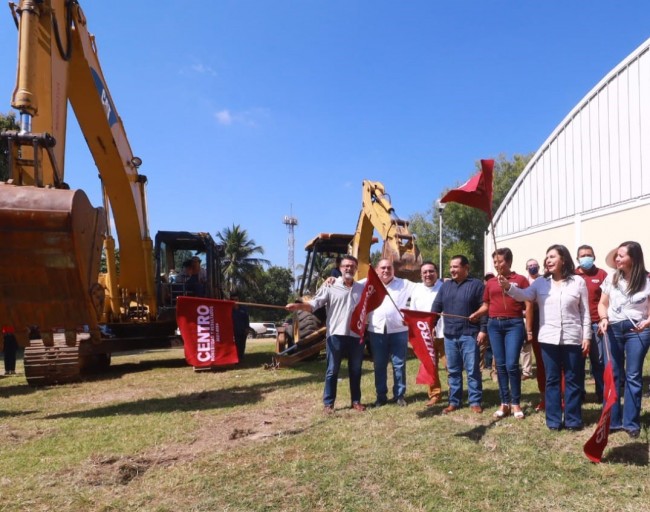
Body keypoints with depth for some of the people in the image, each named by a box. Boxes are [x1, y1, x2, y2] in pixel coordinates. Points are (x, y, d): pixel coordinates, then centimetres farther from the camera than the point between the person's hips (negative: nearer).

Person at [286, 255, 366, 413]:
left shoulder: (362, 288, 9)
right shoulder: (330, 286, -3)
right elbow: (314, 304, -11)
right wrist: (298, 306, -28)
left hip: (356, 336, 3)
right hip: (336, 335, -3)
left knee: (356, 370, 13)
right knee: (332, 370, 4)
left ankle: (356, 401, 26)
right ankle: (328, 403, 14)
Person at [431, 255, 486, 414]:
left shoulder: (476, 284, -2)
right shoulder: (445, 286, 14)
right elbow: (436, 307, 13)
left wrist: (483, 329, -13)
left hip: (469, 334, -5)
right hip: (449, 335, 5)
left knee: (472, 370, 0)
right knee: (453, 371, 11)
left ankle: (475, 402, 11)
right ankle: (454, 401, 19)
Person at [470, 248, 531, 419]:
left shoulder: (520, 279, 1)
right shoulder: (490, 282, 12)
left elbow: (528, 305, -1)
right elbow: (486, 305, 15)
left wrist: (529, 330, -5)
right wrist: (476, 314, -6)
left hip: (514, 324, -4)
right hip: (494, 325, 4)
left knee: (511, 364, -8)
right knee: (500, 365, 7)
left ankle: (516, 403, 7)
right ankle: (504, 403, 16)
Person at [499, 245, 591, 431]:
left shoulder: (578, 282, 2)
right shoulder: (541, 282, 5)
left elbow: (585, 312, 3)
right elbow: (524, 295, -12)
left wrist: (586, 336, -1)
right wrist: (508, 286, -31)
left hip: (573, 339, -1)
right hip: (548, 339, 1)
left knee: (573, 380, 8)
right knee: (552, 380, 9)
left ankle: (573, 419, 20)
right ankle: (553, 420, 17)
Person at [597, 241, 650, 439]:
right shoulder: (611, 278, 3)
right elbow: (602, 304, 9)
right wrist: (603, 318, -10)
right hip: (613, 329, 3)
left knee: (633, 377, 4)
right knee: (612, 376, 6)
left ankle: (631, 423, 13)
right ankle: (612, 420, 15)